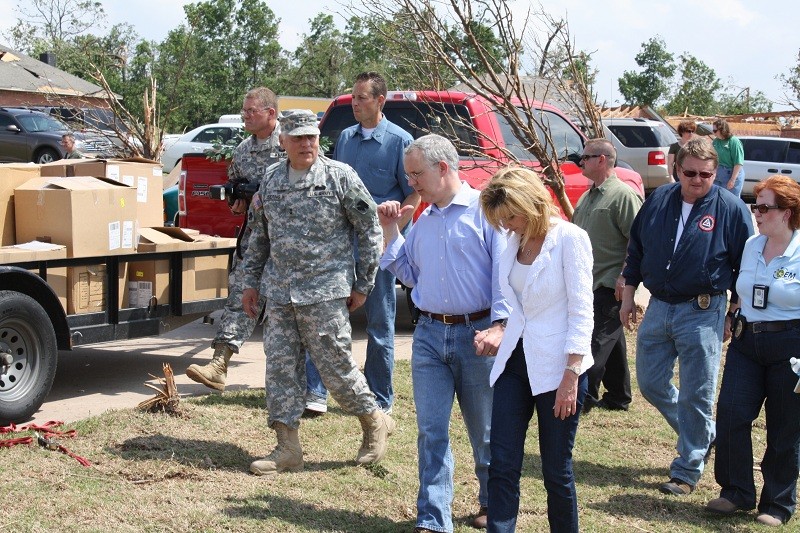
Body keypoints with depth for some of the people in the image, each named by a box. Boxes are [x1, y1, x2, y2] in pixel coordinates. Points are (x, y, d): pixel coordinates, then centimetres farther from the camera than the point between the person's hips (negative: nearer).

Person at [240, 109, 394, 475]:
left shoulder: (340, 176, -5)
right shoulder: (271, 179, 10)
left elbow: (370, 229, -1)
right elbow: (259, 235, 19)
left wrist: (362, 284, -2)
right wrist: (250, 281, 16)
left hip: (326, 292, -5)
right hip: (279, 293, 5)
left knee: (335, 365, -1)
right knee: (280, 366, 3)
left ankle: (375, 421, 23)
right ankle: (288, 448, 10)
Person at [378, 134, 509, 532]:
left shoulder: (485, 209, -6)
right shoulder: (422, 221, 14)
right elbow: (409, 275, 20)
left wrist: (499, 325, -20)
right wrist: (390, 230, 12)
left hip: (476, 334, -5)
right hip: (430, 334, 5)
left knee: (484, 429, 10)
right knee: (431, 431, -1)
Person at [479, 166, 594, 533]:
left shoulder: (570, 238, -9)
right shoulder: (514, 243, 10)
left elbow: (581, 312, -12)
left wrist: (571, 376, -17)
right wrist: (496, 329, 4)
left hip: (556, 365, -6)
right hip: (514, 362, 6)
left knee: (556, 471, 5)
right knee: (503, 467, -1)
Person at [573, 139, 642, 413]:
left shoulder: (623, 195, -13)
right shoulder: (586, 198, 16)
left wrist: (626, 277, -21)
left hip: (609, 285, -9)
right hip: (588, 284, 9)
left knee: (597, 342, -8)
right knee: (612, 342, 15)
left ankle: (583, 398, -4)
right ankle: (617, 398, 23)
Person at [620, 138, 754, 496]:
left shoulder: (730, 208, -7)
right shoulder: (658, 200, 4)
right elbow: (635, 249, 12)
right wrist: (628, 297, 11)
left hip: (702, 314, -5)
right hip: (658, 307, 5)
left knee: (695, 396, 0)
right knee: (650, 384, 12)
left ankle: (687, 471, 14)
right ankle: (704, 435, 33)